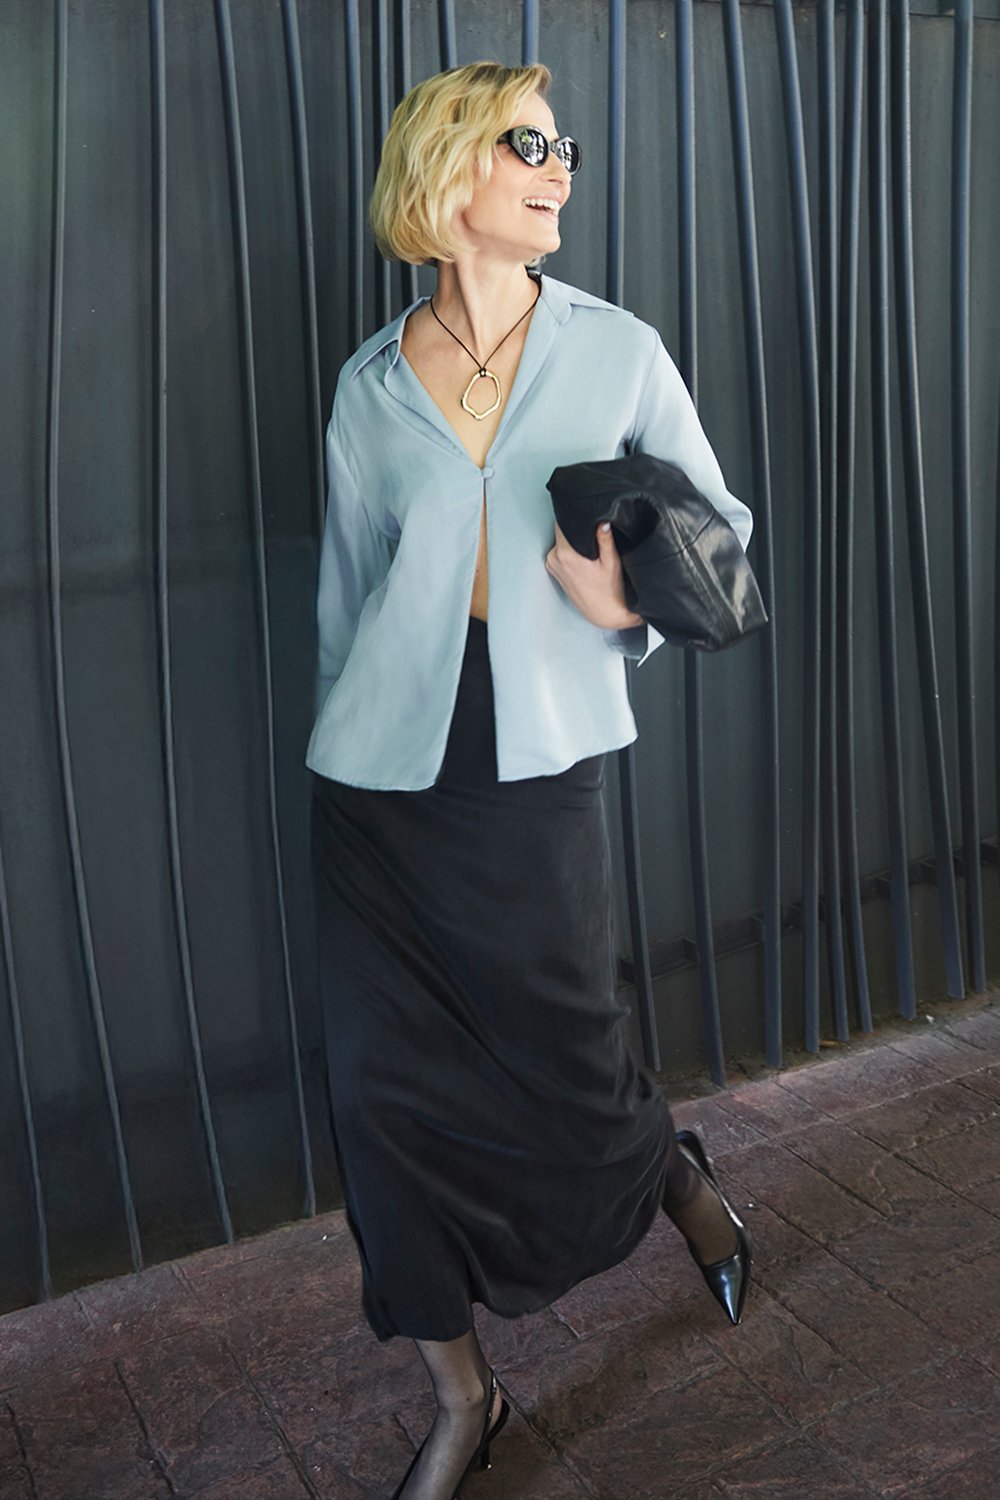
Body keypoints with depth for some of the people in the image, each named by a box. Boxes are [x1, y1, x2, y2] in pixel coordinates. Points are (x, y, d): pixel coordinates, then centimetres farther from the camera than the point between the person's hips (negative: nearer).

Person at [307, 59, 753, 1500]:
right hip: (383, 781, 2)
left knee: (563, 1055, 4)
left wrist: (631, 600, -13)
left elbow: (723, 525, 8)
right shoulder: (370, 381, 7)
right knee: (390, 1083, 5)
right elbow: (347, 577, 14)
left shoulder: (618, 350, 4)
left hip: (537, 763, -2)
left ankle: (679, 1172, 43)